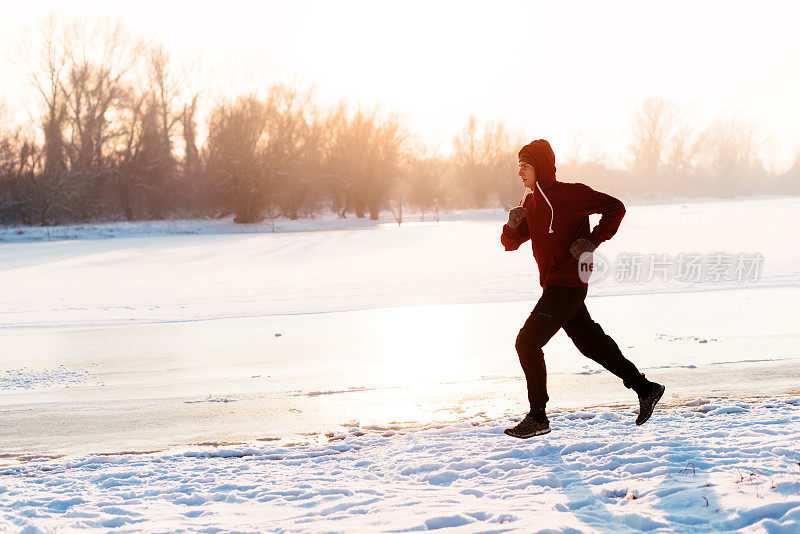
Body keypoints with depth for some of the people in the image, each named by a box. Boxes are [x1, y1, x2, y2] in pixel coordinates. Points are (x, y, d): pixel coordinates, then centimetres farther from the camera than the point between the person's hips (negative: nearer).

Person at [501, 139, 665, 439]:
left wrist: (592, 240, -17)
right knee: (591, 343, 16)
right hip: (554, 286, 9)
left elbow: (615, 208, -10)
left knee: (528, 342, -9)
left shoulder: (569, 194, -12)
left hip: (567, 285, -9)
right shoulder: (531, 202, 12)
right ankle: (645, 389, 26)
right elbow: (510, 243, 11)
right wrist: (513, 224, -10)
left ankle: (538, 418, -3)